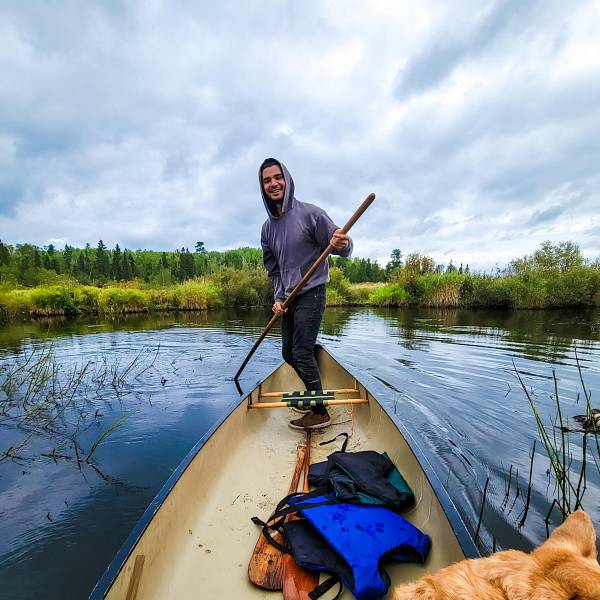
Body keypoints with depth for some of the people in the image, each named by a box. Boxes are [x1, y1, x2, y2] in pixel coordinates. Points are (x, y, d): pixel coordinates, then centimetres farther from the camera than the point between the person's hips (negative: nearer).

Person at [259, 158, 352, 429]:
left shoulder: (310, 213, -10)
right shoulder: (268, 228, 9)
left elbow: (342, 248, -12)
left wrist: (342, 244, -36)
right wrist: (279, 297, 2)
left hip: (311, 294, -7)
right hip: (288, 298, 7)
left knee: (302, 352, -9)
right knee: (289, 354, 13)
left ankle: (320, 413, 8)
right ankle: (315, 394, 33)